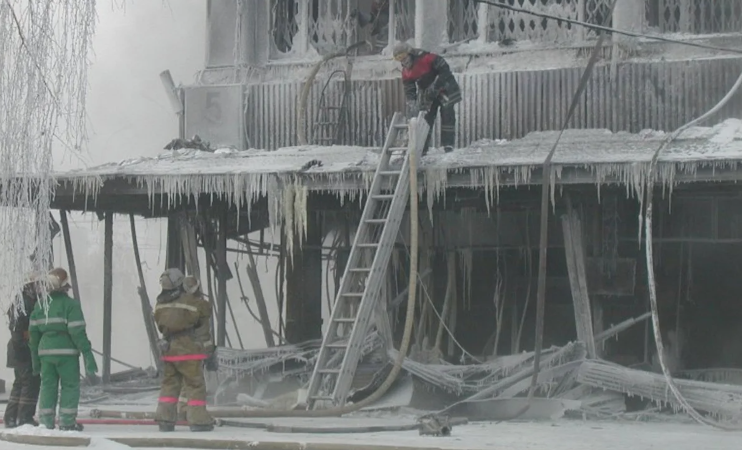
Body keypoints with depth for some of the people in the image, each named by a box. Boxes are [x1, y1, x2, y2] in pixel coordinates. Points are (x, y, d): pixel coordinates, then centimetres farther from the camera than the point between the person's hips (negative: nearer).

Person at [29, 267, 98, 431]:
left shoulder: (40, 305, 8)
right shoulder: (70, 304, -10)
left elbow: (34, 332, 10)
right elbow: (78, 332, -15)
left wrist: (35, 359, 18)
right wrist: (88, 355, -12)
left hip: (45, 351, 5)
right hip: (66, 351, -5)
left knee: (48, 386, 10)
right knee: (70, 385, 4)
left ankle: (45, 421, 8)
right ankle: (67, 422, 1)